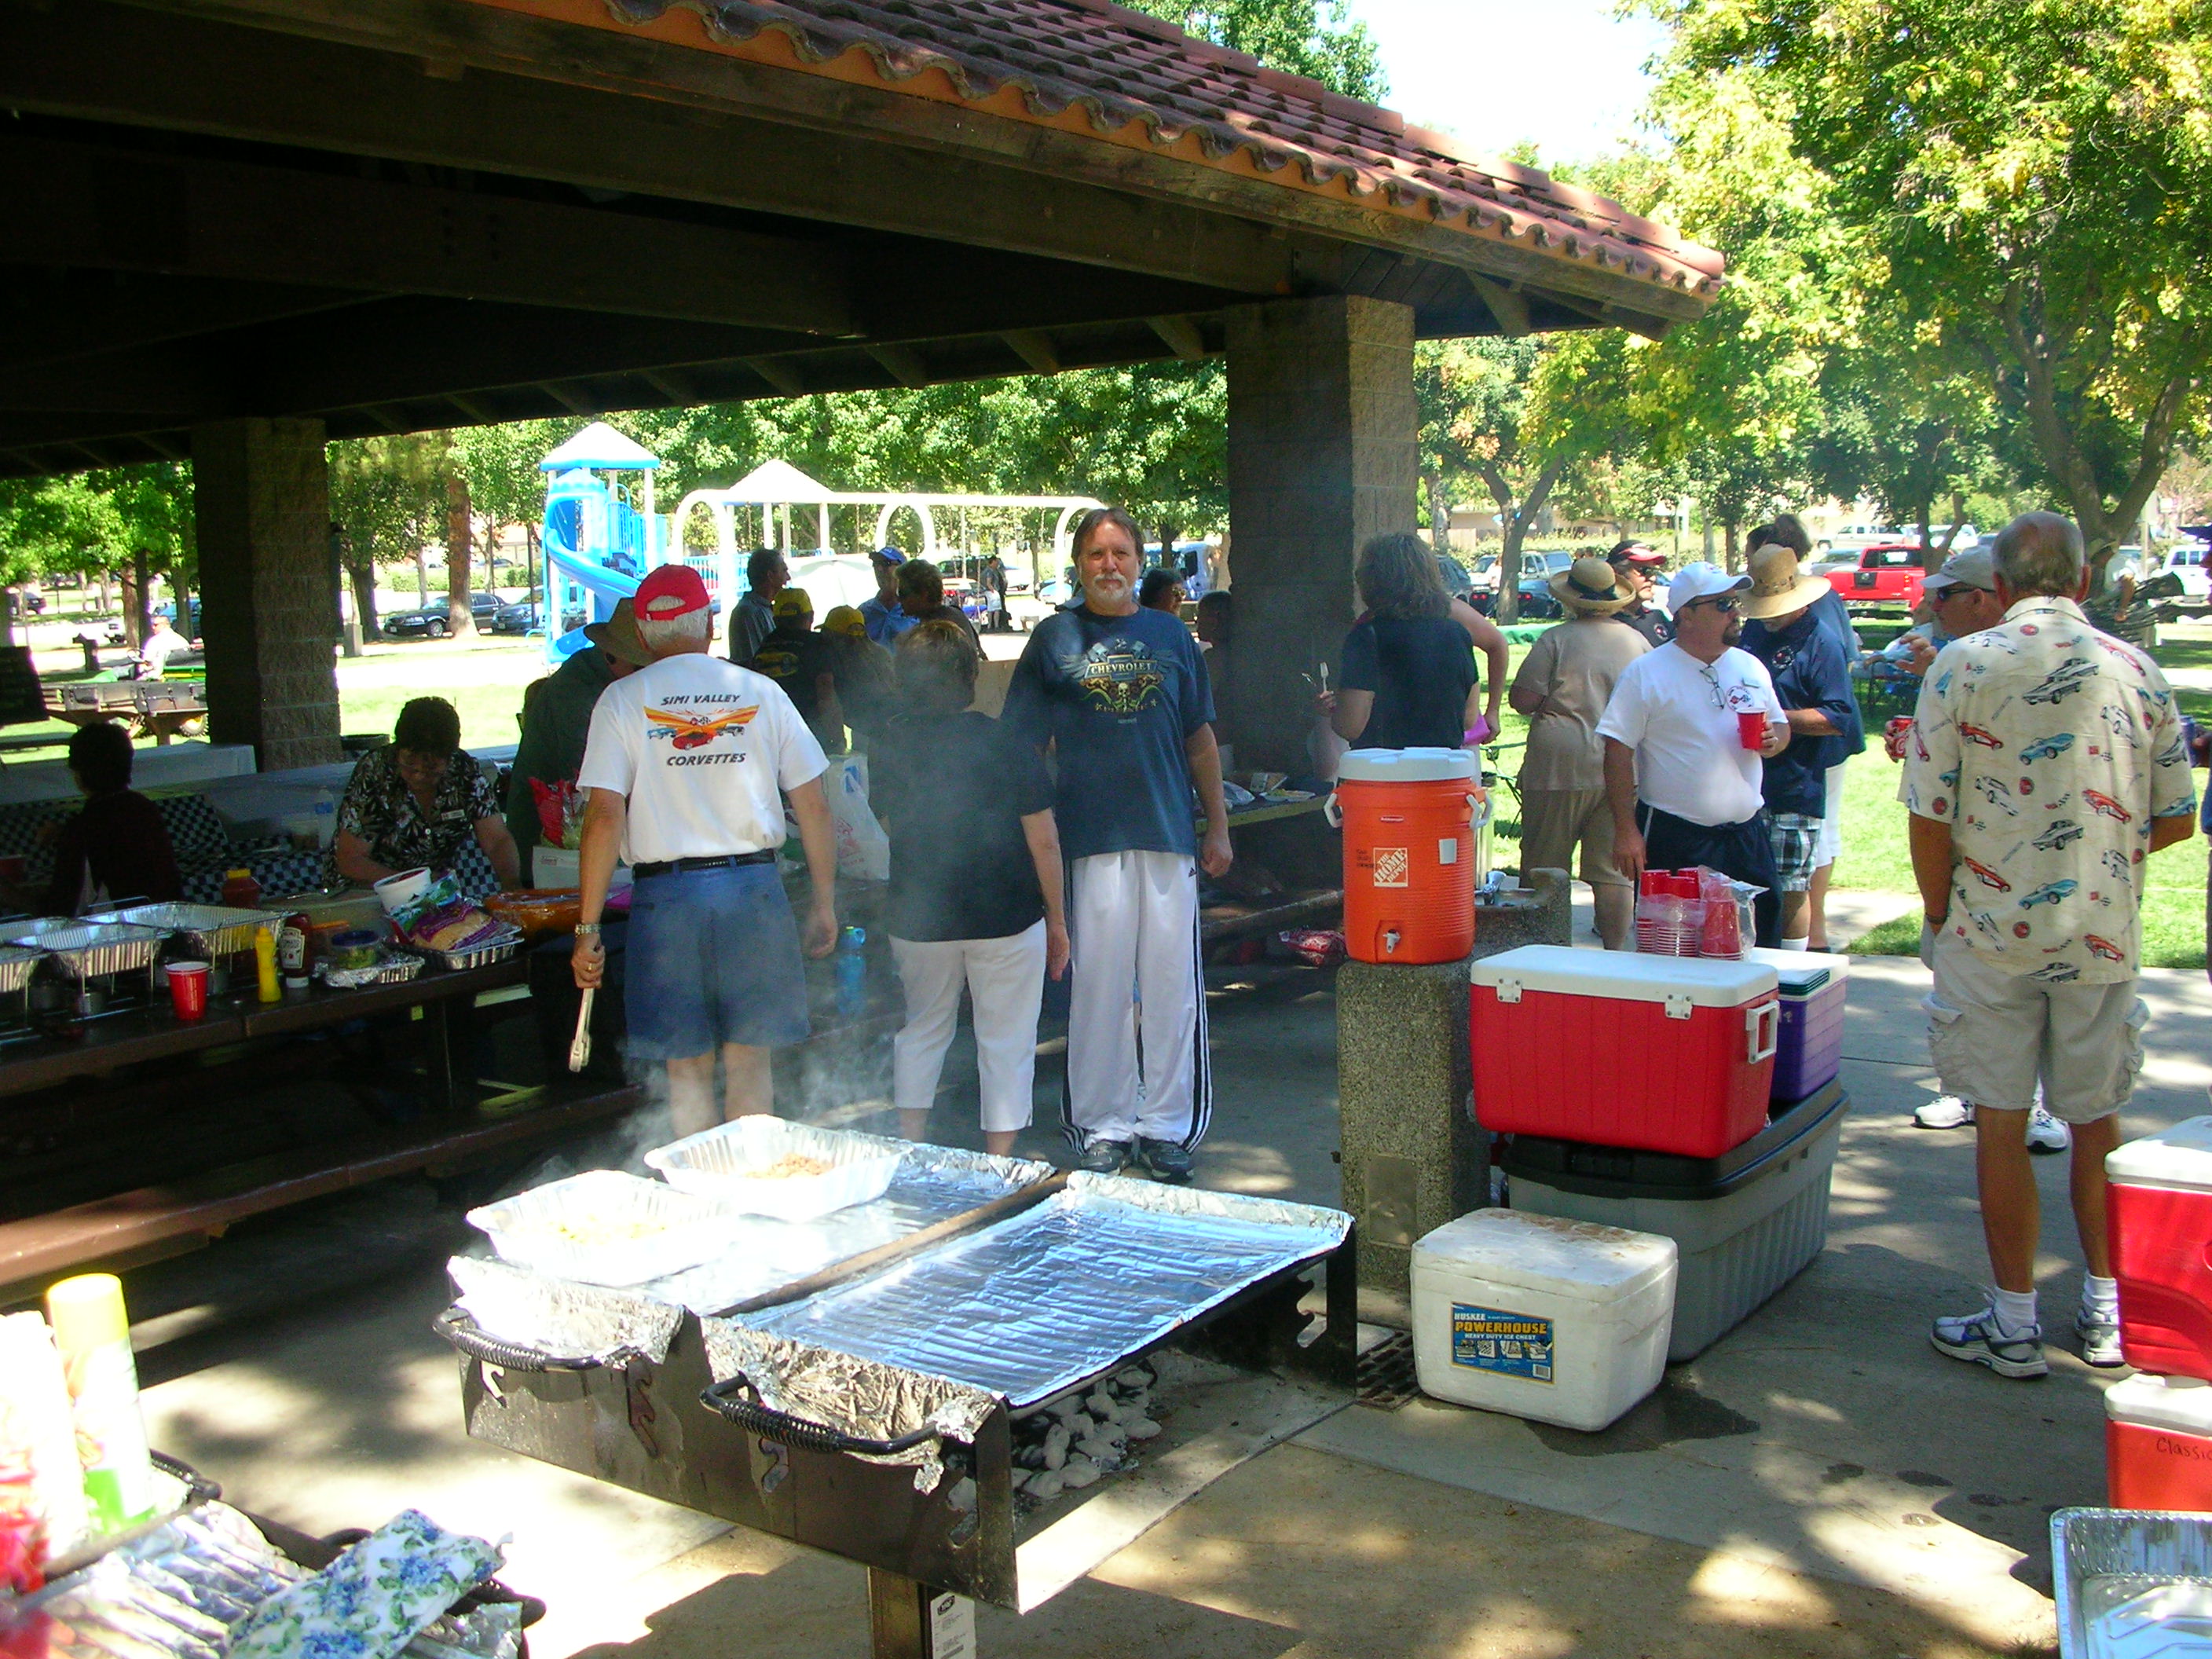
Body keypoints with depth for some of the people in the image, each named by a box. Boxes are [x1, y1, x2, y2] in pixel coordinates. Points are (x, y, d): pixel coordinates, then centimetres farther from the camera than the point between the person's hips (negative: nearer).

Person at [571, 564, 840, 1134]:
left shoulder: (623, 700, 0)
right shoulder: (761, 692, 5)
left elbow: (605, 816, -8)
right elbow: (814, 807, 4)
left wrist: (588, 929, -5)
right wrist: (824, 904, 13)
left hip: (667, 893, -1)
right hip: (754, 886, 1)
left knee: (687, 1067, 9)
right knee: (748, 1062, 11)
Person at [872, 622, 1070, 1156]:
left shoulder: (891, 748, -4)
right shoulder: (1008, 747, -10)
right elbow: (1043, 842, -9)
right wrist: (1057, 919, 1)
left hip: (918, 920, 3)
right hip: (1007, 918, -2)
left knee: (921, 1030, 20)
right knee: (1006, 1041, 8)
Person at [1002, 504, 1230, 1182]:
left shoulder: (1170, 635, 12)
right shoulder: (1055, 637, 5)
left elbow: (1199, 737, 16)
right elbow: (1024, 745, 4)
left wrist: (1218, 826, 13)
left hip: (1170, 834, 2)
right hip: (1091, 838, -2)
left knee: (1172, 986, 4)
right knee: (1100, 985, 2)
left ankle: (1167, 1126, 15)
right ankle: (1103, 1127, 14)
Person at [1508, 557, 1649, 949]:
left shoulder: (1557, 640, -7)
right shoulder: (1638, 642, 8)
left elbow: (1522, 700, -10)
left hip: (1561, 768, -4)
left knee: (1544, 872, 3)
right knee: (1614, 872, 8)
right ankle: (1615, 953, 9)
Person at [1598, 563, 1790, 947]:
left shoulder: (1751, 667, 11)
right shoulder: (1645, 673, -5)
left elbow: (1780, 725, 22)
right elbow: (1618, 752, -8)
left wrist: (1774, 740, -4)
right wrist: (1626, 830, -14)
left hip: (1747, 833, 5)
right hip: (1673, 838, -5)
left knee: (1760, 944, 8)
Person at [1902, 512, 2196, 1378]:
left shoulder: (1964, 664, -8)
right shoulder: (2137, 672, 2)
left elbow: (1929, 813, -10)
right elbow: (2175, 819, 7)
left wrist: (1939, 917, 4)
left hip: (1992, 935, -3)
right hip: (2105, 939, 3)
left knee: (2002, 1125, 5)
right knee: (2097, 1119, 15)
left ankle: (2014, 1324, 12)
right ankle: (2106, 1309, 26)